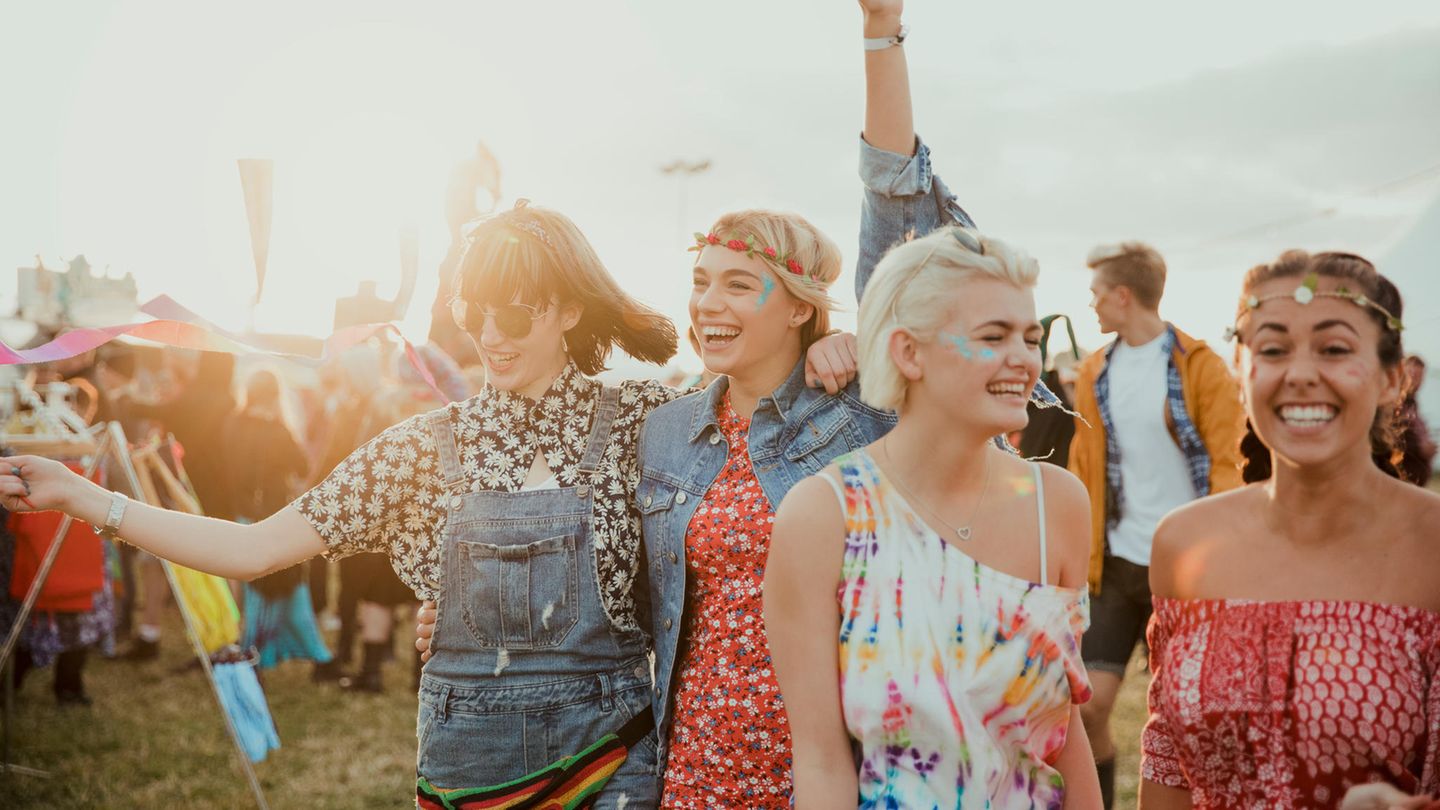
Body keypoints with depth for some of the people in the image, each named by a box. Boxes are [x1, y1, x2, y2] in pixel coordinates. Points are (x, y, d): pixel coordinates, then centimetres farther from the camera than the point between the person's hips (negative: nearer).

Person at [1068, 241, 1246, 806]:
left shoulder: (1200, 367, -8)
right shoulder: (1095, 373, 7)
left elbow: (1226, 470, -9)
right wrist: (1082, 553, 6)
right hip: (1118, 563, 4)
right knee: (1088, 702, -1)